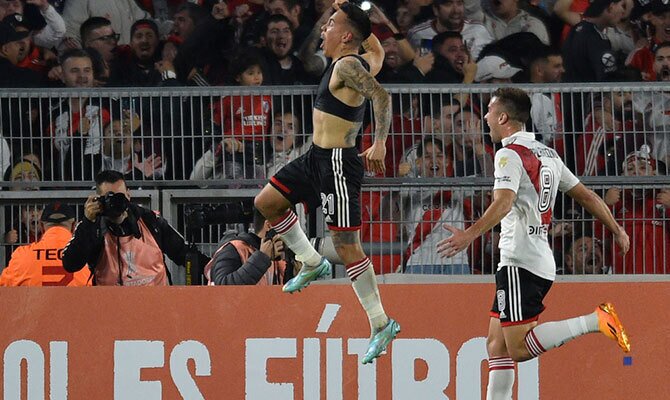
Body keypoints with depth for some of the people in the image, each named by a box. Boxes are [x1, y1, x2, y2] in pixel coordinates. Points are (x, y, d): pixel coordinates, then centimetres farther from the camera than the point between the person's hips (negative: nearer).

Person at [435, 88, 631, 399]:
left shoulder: (511, 154, -9)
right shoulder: (548, 155, 16)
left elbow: (503, 203, -26)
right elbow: (586, 196, 21)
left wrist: (470, 234, -37)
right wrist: (617, 231, 33)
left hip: (520, 263, -9)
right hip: (542, 261, 9)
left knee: (519, 347, -13)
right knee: (497, 344, 8)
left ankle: (595, 321, -16)